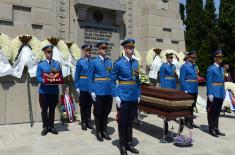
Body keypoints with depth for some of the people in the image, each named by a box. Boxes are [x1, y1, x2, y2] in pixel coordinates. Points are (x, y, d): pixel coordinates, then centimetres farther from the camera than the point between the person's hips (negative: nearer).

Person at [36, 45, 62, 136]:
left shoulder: (57, 64, 6)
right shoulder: (40, 64, -1)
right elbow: (38, 77, -5)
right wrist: (44, 80, -25)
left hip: (54, 90, 2)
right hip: (44, 91, -2)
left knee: (52, 109, 12)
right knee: (44, 110, 8)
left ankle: (51, 126, 24)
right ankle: (45, 127, 20)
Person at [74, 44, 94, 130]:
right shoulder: (80, 62, -2)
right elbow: (76, 75, 0)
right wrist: (77, 87, -4)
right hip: (83, 87, -2)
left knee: (89, 105, 10)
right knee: (83, 105, 7)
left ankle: (88, 121, 22)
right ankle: (83, 122, 17)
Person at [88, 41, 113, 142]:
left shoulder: (110, 62, 11)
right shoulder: (94, 62, -2)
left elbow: (112, 77, 13)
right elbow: (90, 78, -4)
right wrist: (92, 91, -10)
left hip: (109, 91, 4)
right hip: (98, 92, -4)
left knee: (106, 112, 12)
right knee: (98, 113, 6)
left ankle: (104, 131, 26)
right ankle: (98, 132, 20)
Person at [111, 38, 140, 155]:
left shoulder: (136, 63, 8)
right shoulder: (118, 63, -8)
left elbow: (137, 80, 13)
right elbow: (113, 80, -8)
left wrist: (138, 95, 9)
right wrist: (115, 96, -12)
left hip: (134, 97, 5)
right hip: (123, 96, -5)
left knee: (130, 121, 15)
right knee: (122, 122, 7)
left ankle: (129, 143, 29)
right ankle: (122, 145, 21)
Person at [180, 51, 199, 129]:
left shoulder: (194, 66, 15)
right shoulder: (184, 66, -8)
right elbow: (182, 79, -12)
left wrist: (196, 89, 14)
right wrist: (185, 90, -18)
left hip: (195, 90, 7)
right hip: (188, 90, -7)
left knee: (192, 106, 12)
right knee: (188, 106, 1)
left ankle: (191, 121, 22)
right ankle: (187, 121, 12)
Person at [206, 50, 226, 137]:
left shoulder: (222, 69, 15)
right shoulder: (211, 69, -8)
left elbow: (222, 81, 19)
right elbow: (209, 82, -12)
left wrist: (223, 93, 14)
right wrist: (210, 94, -17)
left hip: (221, 93, 7)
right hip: (214, 93, -7)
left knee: (217, 112, 12)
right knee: (212, 111, 1)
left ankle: (216, 128, 21)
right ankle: (211, 129, 10)